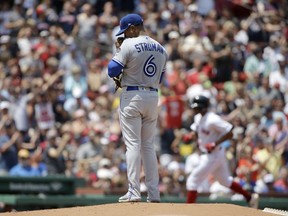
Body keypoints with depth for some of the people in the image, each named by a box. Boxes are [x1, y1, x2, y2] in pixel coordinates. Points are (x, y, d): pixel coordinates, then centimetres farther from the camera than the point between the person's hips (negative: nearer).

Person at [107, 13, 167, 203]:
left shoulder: (129, 45, -10)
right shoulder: (161, 49, 11)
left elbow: (112, 71, -11)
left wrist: (118, 52, 5)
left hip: (132, 96, -6)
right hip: (153, 98, 6)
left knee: (133, 144, -6)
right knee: (148, 145, 11)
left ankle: (134, 192, -11)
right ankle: (154, 194, 7)